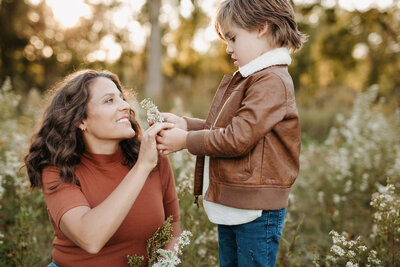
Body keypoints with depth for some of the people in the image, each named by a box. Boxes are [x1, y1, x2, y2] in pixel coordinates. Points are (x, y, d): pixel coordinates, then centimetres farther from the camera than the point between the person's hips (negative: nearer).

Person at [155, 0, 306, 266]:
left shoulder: (272, 82, -18)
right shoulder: (245, 80, 14)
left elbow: (237, 138, -24)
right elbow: (218, 129, 15)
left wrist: (185, 140, -14)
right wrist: (184, 124, 0)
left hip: (256, 213, -9)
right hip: (230, 208, 10)